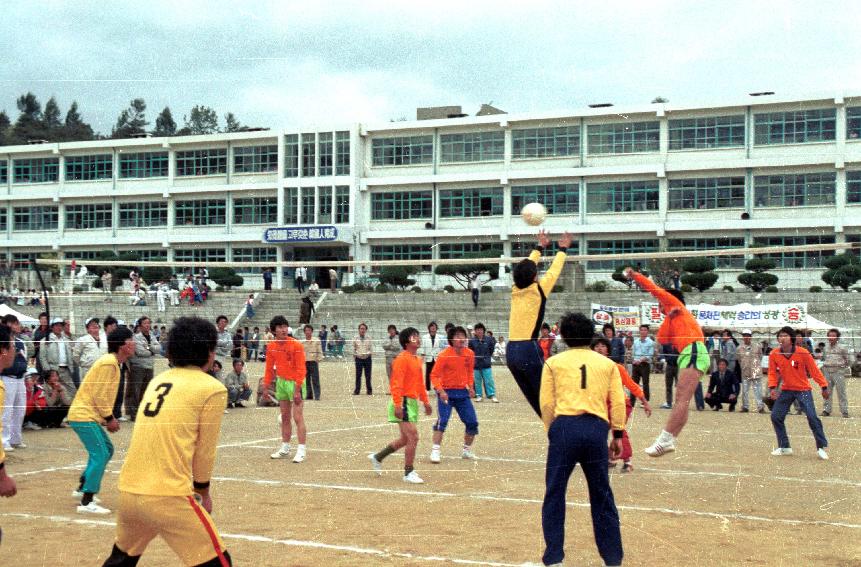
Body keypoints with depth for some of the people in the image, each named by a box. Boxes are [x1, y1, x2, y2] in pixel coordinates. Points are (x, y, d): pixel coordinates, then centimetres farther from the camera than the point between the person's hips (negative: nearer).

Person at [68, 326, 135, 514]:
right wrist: (109, 418, -12)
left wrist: (109, 417, 13)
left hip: (88, 415, 10)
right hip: (84, 416, -10)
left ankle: (83, 488, 29)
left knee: (106, 450, 19)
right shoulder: (108, 363, -20)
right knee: (100, 455, -14)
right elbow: (99, 395, -21)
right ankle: (86, 503, -15)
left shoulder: (113, 362, 12)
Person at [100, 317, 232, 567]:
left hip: (127, 490, 7)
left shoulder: (157, 381, 16)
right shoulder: (212, 389, -3)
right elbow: (204, 450, 3)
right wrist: (202, 490, 20)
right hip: (168, 497, -7)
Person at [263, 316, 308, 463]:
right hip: (281, 382, 6)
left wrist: (297, 389, -20)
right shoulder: (271, 347, 2)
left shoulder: (296, 345, -14)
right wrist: (266, 386, 8)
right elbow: (269, 368, 13)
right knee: (285, 417, 13)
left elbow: (301, 369, -16)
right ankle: (285, 448, 22)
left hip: (295, 383, -6)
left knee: (298, 417, -8)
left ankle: (301, 451, -5)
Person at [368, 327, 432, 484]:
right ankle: (408, 473, -1)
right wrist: (397, 405, -25)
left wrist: (425, 401, 23)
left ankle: (377, 457, 30)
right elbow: (396, 383, -19)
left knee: (405, 439, 15)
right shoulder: (402, 359, -13)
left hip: (413, 402, 9)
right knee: (413, 437, -11)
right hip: (403, 403, -9)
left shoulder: (417, 360, 15)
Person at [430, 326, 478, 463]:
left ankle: (467, 450, 23)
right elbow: (434, 375, -13)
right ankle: (435, 451, -14)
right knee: (442, 420, -19)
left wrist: (470, 387, 6)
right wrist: (440, 391, -25)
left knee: (472, 422, 4)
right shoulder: (444, 355, -14)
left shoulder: (470, 354, 1)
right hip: (446, 393, -5)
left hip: (462, 392, 5)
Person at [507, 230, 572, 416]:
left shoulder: (516, 290, 10)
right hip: (529, 350, -6)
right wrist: (563, 249, 27)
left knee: (535, 400, 9)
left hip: (511, 350, 6)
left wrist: (540, 248, 40)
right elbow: (554, 271, 10)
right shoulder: (537, 291, -4)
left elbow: (525, 269, 27)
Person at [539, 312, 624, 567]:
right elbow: (618, 402, 9)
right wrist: (618, 435, 13)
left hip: (565, 426, -2)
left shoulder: (553, 363, 10)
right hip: (597, 429, 2)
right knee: (602, 495, 12)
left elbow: (546, 404, 7)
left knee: (554, 495, 6)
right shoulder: (607, 364, 15)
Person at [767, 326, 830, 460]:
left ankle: (821, 447, 0)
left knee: (812, 417, -14)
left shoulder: (803, 353, -17)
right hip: (786, 390, 4)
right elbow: (772, 373, 0)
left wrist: (824, 387, -9)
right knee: (776, 416, 0)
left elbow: (814, 371, -10)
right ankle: (784, 447, 16)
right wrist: (772, 388, -15)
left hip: (803, 389, -4)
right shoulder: (774, 355, -9)